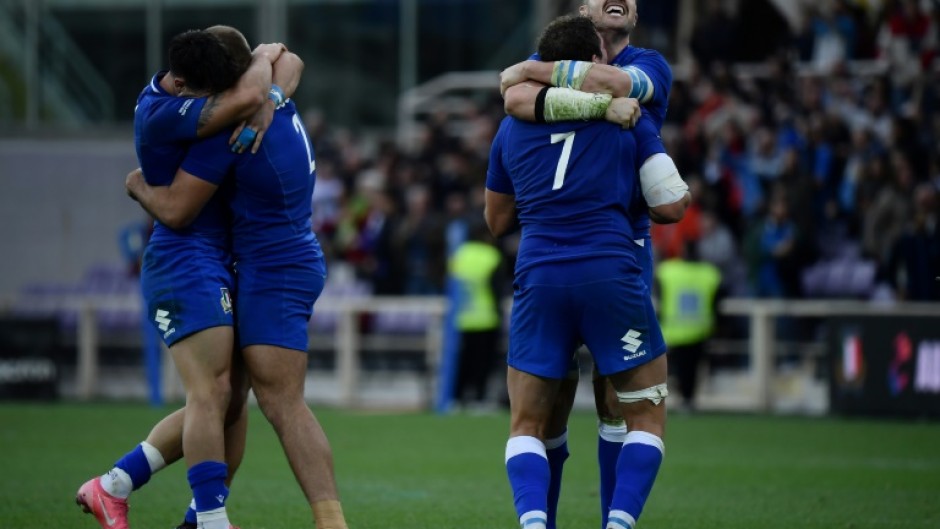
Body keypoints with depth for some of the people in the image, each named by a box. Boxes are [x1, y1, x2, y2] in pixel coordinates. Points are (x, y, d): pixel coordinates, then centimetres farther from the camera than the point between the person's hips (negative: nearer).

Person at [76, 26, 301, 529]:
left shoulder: (204, 83, 6)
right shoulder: (160, 114, -21)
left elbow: (287, 61, 15)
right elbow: (246, 98, -32)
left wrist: (270, 101, -7)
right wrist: (263, 58, -10)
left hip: (221, 259, 9)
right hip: (185, 264, -9)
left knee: (231, 399, 8)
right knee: (211, 394, -17)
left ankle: (112, 487, 16)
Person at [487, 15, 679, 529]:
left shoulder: (513, 127, 15)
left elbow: (496, 221, 23)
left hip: (538, 279, 2)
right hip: (612, 274, -2)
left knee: (526, 425, 11)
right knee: (646, 416, 11)